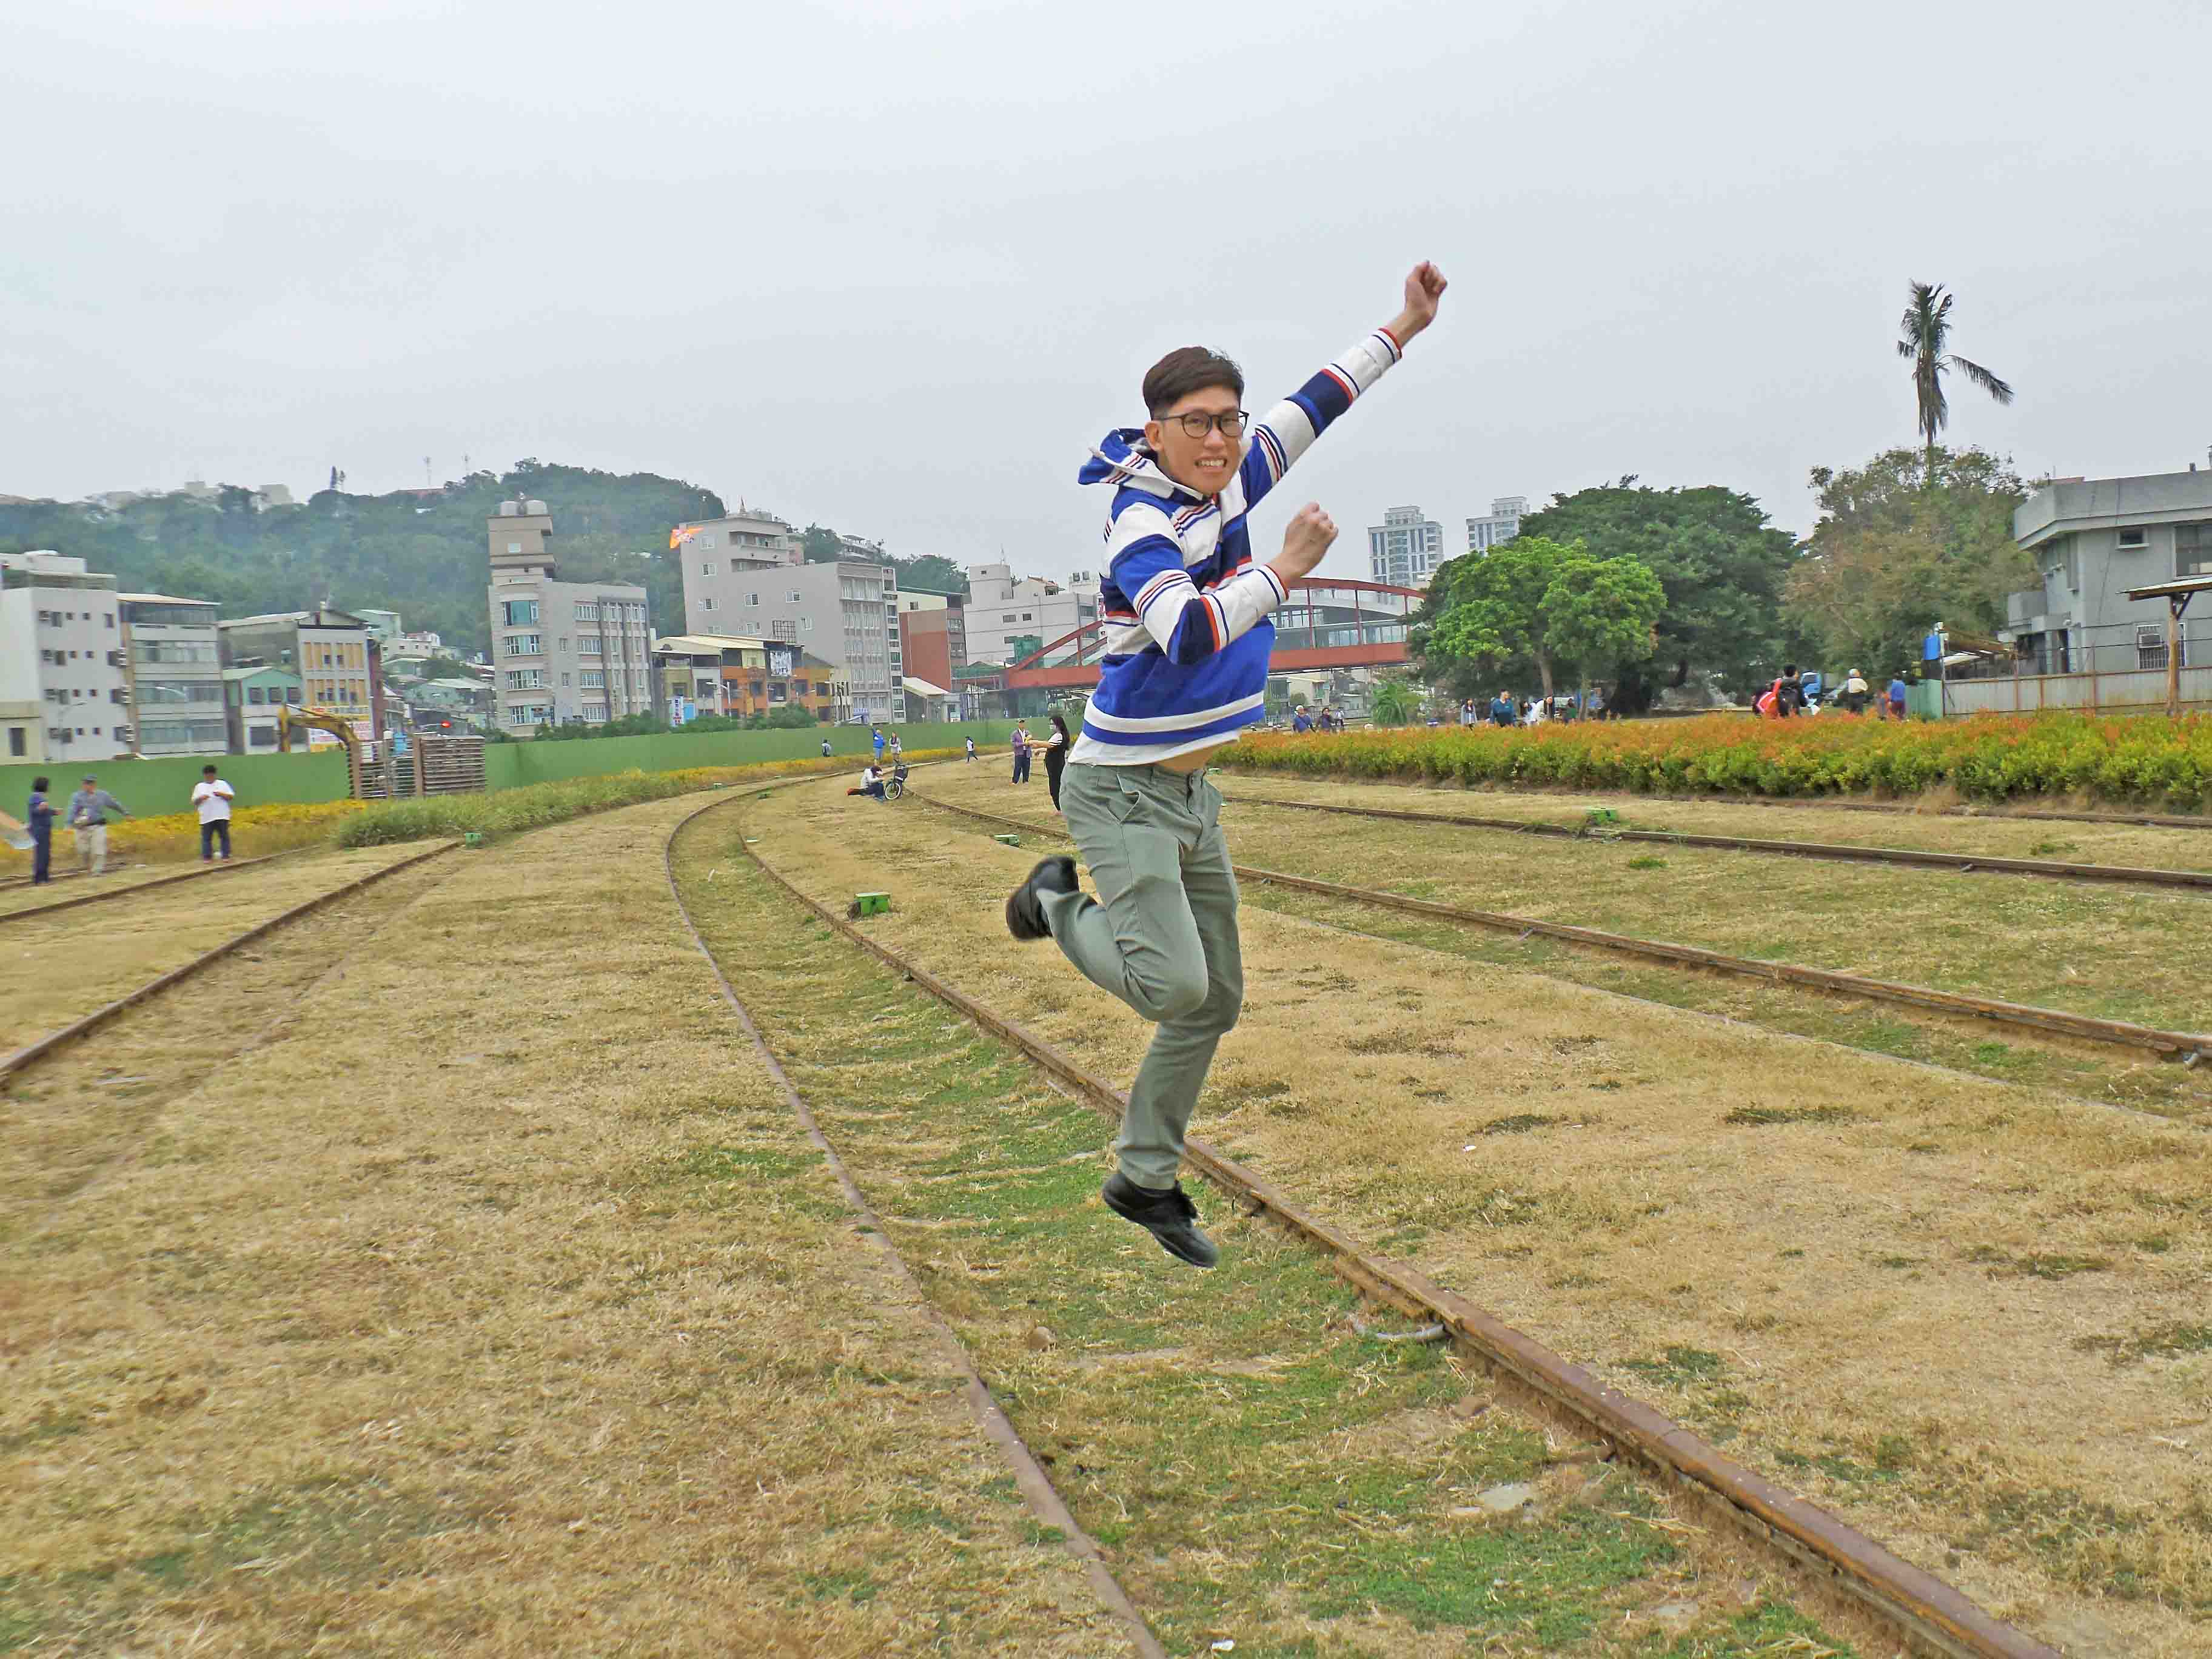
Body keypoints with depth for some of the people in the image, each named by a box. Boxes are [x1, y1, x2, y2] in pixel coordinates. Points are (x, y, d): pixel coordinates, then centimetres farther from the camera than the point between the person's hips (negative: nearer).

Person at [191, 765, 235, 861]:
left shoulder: (222, 784, 9)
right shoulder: (199, 787, 12)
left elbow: (231, 797, 4)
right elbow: (194, 802, 9)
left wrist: (221, 794, -12)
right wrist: (201, 798, -11)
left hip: (222, 817, -1)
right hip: (207, 818, 1)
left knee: (224, 836, 0)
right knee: (206, 838, 0)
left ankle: (226, 856, 4)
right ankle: (206, 857, 4)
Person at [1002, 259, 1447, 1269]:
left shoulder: (1232, 478, 2)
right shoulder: (1142, 521, -21)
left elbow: (1311, 407, 17)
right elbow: (1191, 636, -37)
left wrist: (1403, 328, 20)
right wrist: (1285, 569, -37)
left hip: (1191, 792, 8)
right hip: (1124, 790, -8)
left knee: (1216, 1003, 11)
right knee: (1173, 987, -20)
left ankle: (1144, 1179, 26)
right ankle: (1061, 906, 11)